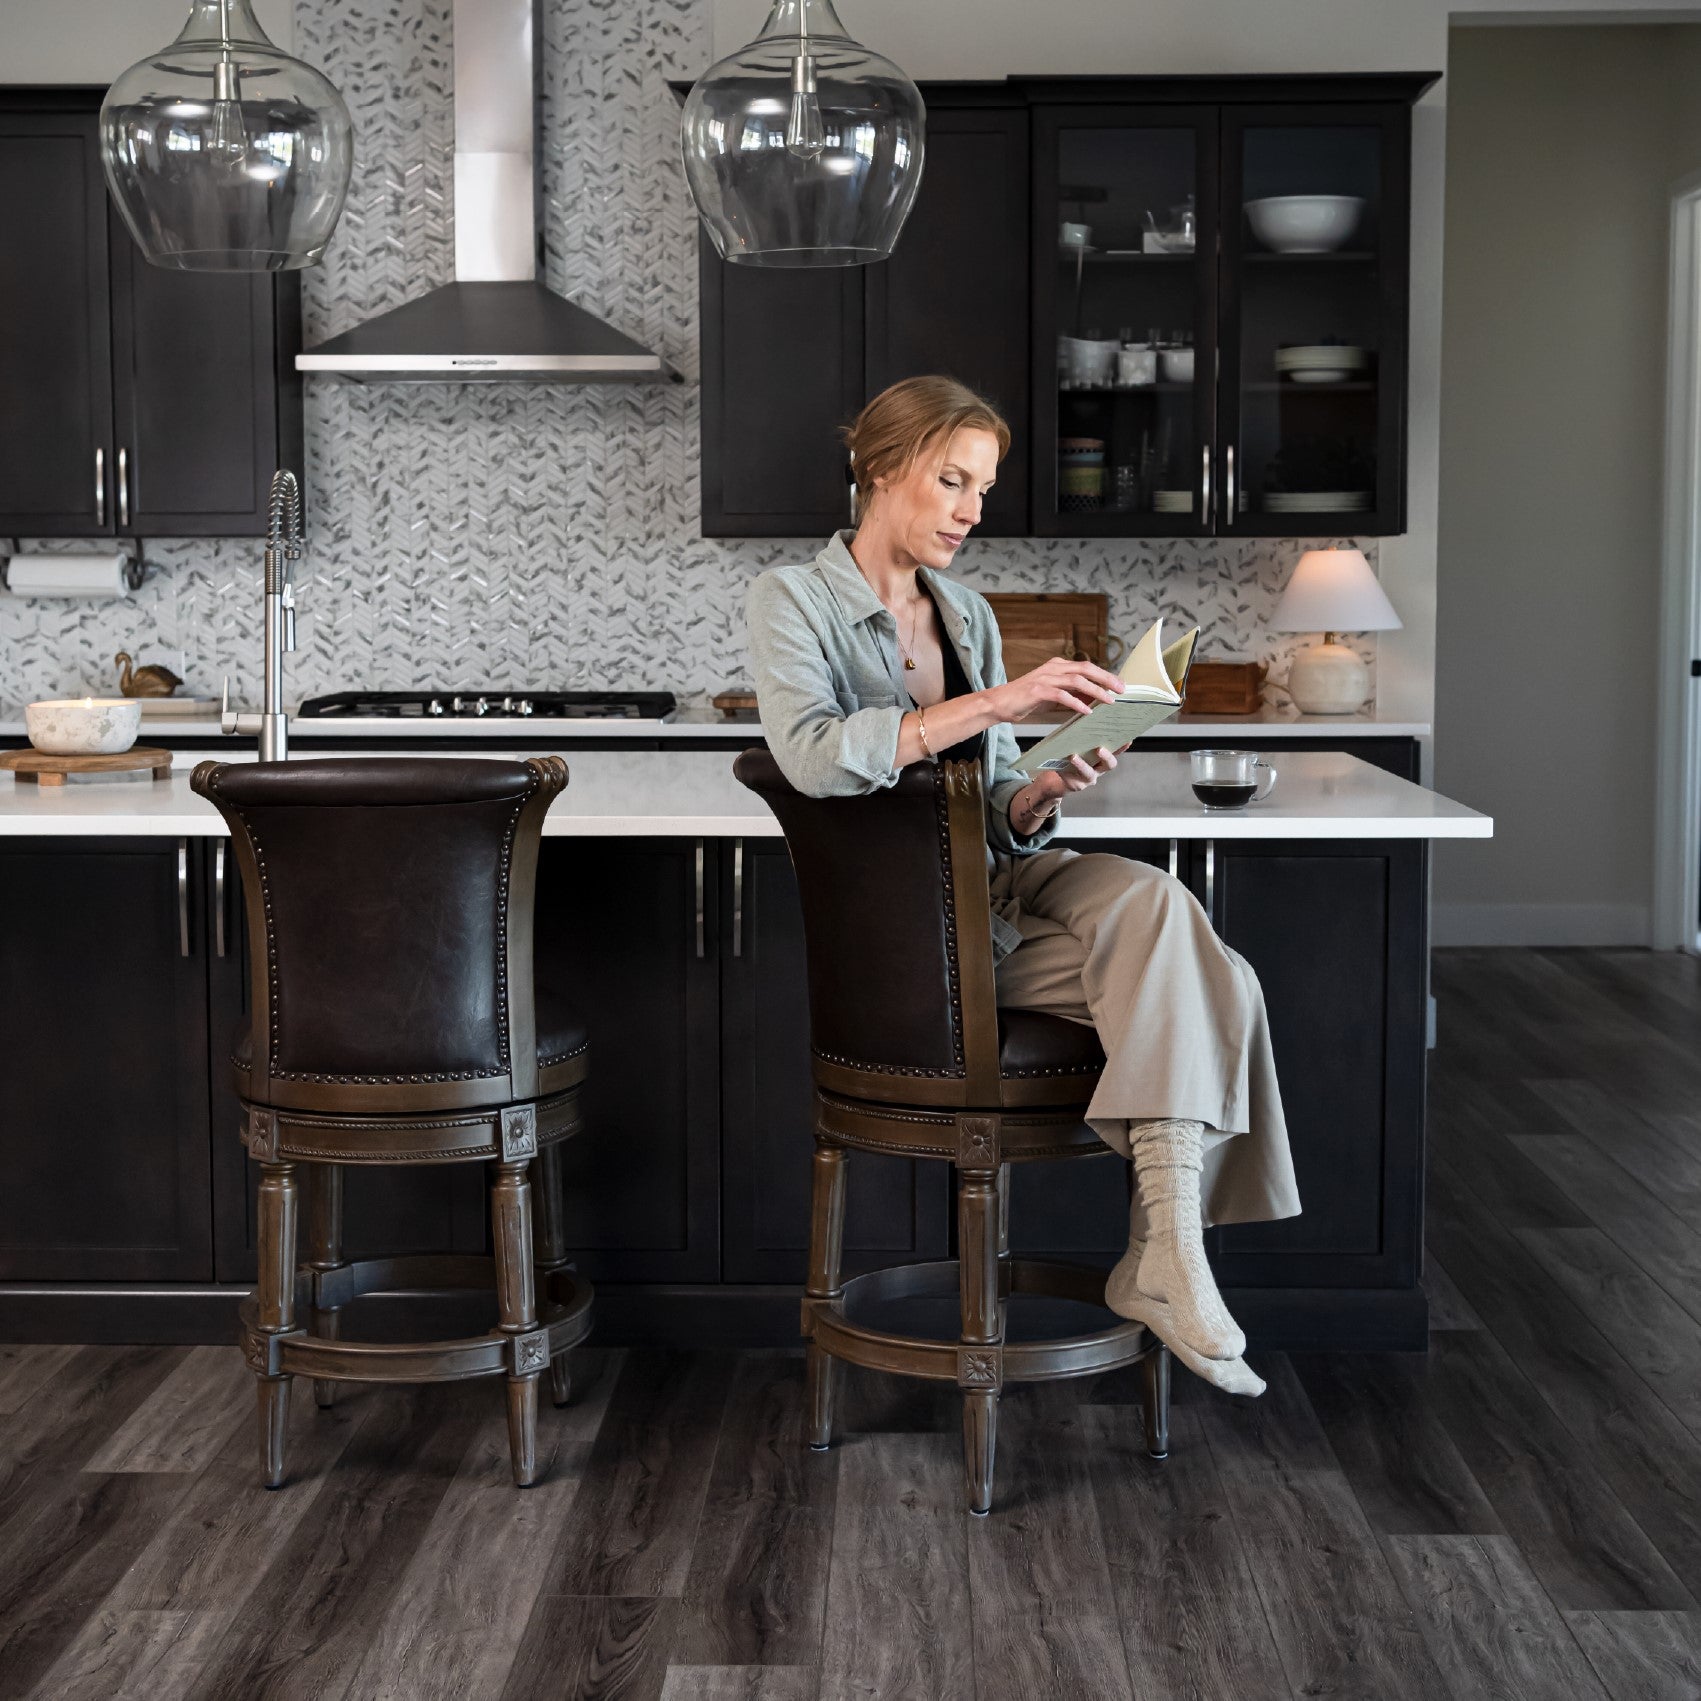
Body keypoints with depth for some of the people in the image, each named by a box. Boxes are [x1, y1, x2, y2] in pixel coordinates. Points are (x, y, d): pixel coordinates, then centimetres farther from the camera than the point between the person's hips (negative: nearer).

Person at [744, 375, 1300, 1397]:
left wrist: (1042, 794, -10)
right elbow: (812, 755, -25)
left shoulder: (969, 614, 15)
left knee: (1193, 958, -22)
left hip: (996, 888, 6)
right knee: (1178, 973, -23)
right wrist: (995, 702, -30)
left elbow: (994, 814, 15)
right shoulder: (793, 601, -4)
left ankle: (1166, 1253, -21)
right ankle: (1166, 1251, -19)